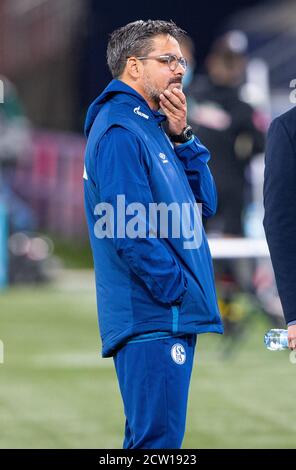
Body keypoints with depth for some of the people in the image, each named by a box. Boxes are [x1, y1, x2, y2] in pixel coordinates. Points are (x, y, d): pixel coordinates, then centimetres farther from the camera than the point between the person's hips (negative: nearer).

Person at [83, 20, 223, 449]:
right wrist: (181, 291, -16)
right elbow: (131, 231, -21)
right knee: (157, 444, -11)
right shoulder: (119, 132, -13)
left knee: (150, 439, 14)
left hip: (174, 317, 10)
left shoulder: (150, 129, 19)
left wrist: (182, 139, 5)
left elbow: (204, 204, 16)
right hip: (154, 316, -10)